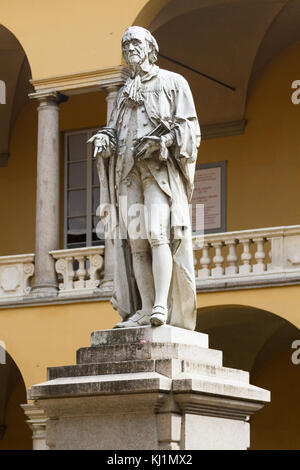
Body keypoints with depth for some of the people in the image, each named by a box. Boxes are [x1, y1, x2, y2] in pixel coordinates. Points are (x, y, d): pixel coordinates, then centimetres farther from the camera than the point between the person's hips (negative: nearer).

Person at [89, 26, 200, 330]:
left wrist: (160, 142, -17)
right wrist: (104, 140, -5)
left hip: (161, 169, -5)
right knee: (135, 241, -4)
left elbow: (189, 129, 0)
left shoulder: (173, 83, 8)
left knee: (158, 233, -20)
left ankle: (162, 305, -26)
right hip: (129, 173, 5)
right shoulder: (123, 94, 25)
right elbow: (114, 131, 19)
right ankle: (145, 311, -5)